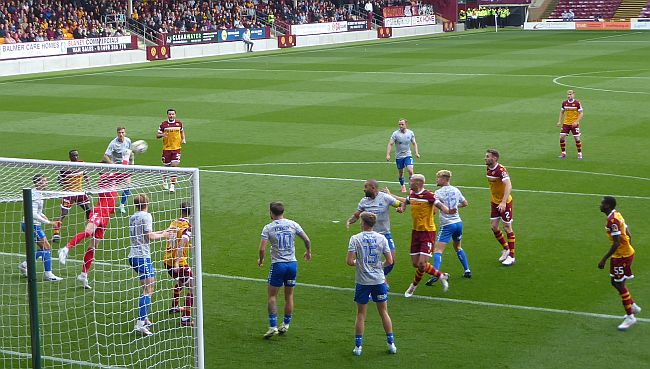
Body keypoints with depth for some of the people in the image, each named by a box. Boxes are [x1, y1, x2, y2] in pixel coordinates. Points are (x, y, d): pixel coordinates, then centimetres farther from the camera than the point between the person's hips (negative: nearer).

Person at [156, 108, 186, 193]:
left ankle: (172, 184, -7)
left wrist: (183, 139, 8)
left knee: (175, 165, -11)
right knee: (167, 166, 7)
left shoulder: (179, 123, 5)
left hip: (176, 148, 1)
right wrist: (162, 135, -18)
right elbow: (157, 135, 3)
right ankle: (164, 180, 36)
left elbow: (182, 131, 25)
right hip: (166, 148, -1)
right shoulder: (163, 124, -2)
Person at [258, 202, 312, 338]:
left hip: (277, 264, -3)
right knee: (289, 296, 14)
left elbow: (262, 249, -11)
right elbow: (307, 240, 5)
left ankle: (273, 326, -1)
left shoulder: (268, 228, -6)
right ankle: (285, 325, 22)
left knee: (272, 296, 6)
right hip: (292, 263, 3)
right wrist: (308, 252, 25)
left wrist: (261, 260, 8)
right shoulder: (292, 224, 1)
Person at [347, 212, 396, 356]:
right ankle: (391, 343, 16)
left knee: (361, 314, 9)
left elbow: (350, 261, -13)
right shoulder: (381, 238, -2)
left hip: (362, 281, -2)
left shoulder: (355, 239, -8)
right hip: (379, 280, 2)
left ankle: (358, 346, 10)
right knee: (384, 312, 14)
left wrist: (358, 263, 8)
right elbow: (389, 261, -2)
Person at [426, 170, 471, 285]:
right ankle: (467, 271, 27)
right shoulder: (456, 190, 8)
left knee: (438, 250, -11)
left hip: (447, 225, -7)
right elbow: (465, 203, 22)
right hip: (458, 222, 7)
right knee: (458, 247, 26)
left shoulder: (439, 192, -11)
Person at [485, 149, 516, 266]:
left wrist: (503, 202, -40)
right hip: (494, 202, 7)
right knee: (494, 227, 6)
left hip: (505, 203, -7)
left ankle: (511, 256, 9)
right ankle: (506, 249, 26)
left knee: (507, 228, 0)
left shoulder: (501, 170, -23)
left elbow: (509, 186, -33)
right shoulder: (489, 169, 3)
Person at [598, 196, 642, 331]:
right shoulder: (617, 215, 8)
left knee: (619, 285, 0)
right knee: (615, 283, 19)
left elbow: (616, 243, -26)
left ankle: (630, 317, 7)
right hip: (627, 252, 10)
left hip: (622, 256, -10)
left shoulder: (612, 220, -23)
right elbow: (628, 235, 14)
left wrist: (604, 259, -22)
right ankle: (633, 306, 32)